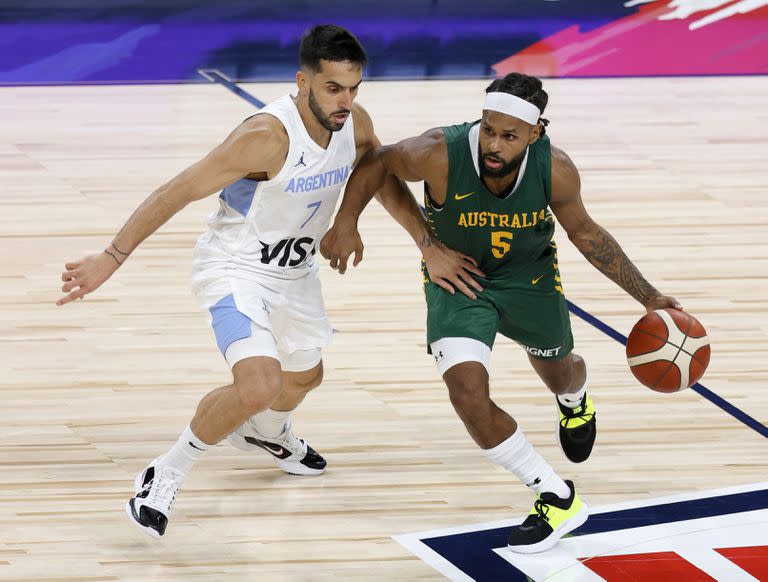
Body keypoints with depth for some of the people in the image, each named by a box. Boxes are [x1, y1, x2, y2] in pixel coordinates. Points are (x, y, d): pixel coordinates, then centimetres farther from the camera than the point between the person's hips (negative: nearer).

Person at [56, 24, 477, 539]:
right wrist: (112, 259, -27)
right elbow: (176, 193, -27)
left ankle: (267, 433, 64)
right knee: (259, 386, -28)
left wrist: (432, 248, 0)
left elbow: (386, 184, 8)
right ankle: (168, 474, -7)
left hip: (295, 270, 8)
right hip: (236, 268, -8)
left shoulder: (355, 125, -13)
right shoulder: (267, 136, -33)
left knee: (304, 376, 29)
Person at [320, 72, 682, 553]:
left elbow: (584, 232, -8)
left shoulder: (556, 171, -27)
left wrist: (647, 297, -7)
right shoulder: (440, 155, -35)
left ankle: (576, 401, 67)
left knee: (558, 371, 25)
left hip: (529, 277, 2)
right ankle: (558, 500, -4)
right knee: (469, 394, -21)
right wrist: (347, 221, -22)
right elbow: (379, 161, -12)